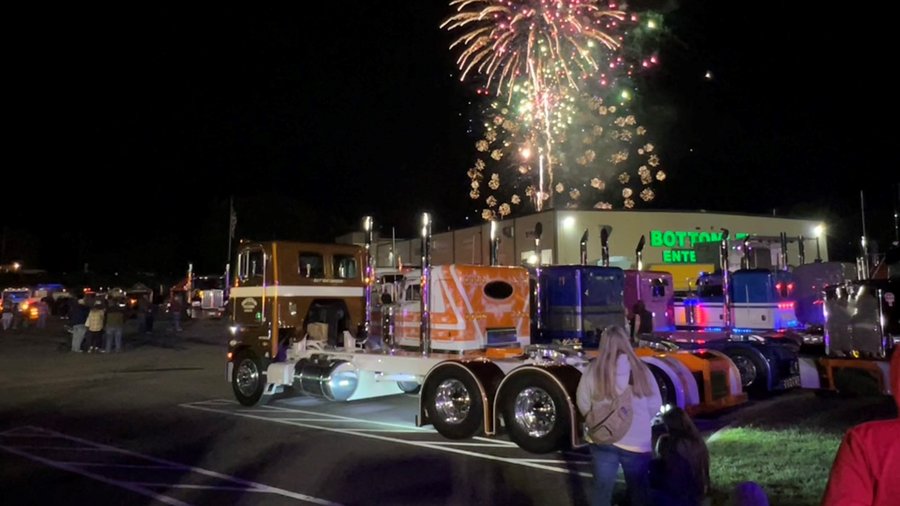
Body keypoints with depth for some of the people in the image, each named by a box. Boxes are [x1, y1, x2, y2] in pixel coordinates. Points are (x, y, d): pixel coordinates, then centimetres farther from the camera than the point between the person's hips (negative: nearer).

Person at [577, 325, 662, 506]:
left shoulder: (594, 369, -10)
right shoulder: (640, 369, -9)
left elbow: (583, 404, -1)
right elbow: (655, 405, 0)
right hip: (637, 442, 0)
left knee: (602, 489, 14)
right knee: (638, 491, 18)